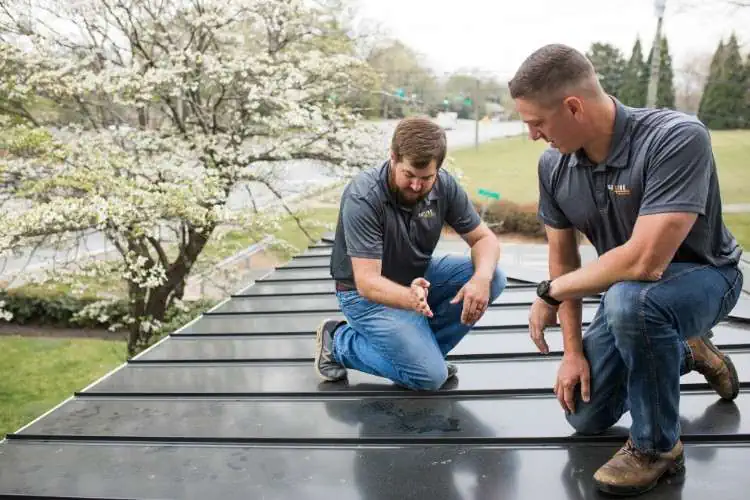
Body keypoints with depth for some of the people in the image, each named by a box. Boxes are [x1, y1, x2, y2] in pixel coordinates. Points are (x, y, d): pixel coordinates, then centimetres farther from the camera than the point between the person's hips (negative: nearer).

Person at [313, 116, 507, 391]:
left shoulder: (445, 186, -13)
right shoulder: (362, 198, -29)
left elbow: (484, 238, -5)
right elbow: (367, 281, -32)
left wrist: (482, 278, -28)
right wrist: (410, 299, -53)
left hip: (418, 277, 6)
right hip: (366, 293, -6)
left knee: (493, 277, -14)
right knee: (430, 376, -17)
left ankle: (421, 346, 1)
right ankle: (339, 341, 3)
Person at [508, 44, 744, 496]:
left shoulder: (676, 138, -34)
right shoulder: (554, 165, -13)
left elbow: (645, 262, -40)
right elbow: (564, 260, -2)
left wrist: (550, 292, -26)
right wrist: (573, 351, -4)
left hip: (701, 276, -6)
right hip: (628, 287, 7)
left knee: (629, 299, -41)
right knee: (586, 418, 11)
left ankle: (657, 446, -15)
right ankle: (683, 351, 34)